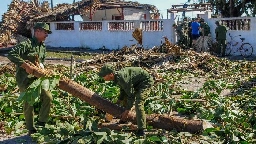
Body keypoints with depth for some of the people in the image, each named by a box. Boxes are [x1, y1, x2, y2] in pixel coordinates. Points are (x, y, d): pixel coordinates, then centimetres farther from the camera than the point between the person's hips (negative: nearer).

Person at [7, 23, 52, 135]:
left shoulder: (43, 46, 10)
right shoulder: (27, 44, -16)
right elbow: (11, 54, -26)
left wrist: (40, 64, -3)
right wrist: (25, 66, -29)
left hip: (36, 78, 7)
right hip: (24, 79, -7)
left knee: (48, 97, -2)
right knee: (29, 103, 0)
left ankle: (41, 122, 13)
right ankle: (31, 129, 17)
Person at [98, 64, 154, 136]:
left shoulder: (122, 78, -33)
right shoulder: (117, 76, -5)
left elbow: (131, 95, -25)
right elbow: (123, 90, 12)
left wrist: (127, 110, -18)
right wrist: (118, 102, 11)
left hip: (146, 81, -10)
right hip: (138, 82, 10)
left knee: (138, 104, -23)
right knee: (125, 98, 16)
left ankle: (141, 130, -22)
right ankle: (124, 119, 29)